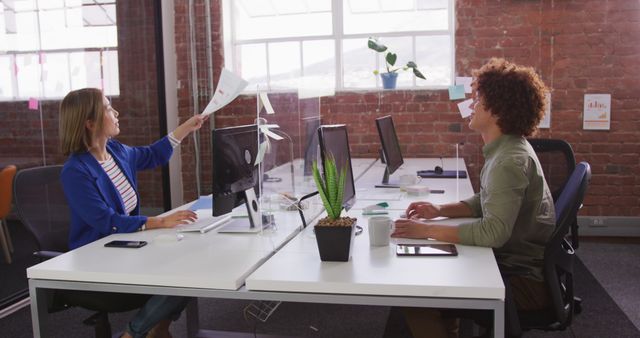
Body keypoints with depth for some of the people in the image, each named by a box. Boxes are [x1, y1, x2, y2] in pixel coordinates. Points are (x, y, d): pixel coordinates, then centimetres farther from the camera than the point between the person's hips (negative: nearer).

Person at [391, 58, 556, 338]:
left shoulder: (509, 160, -24)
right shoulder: (506, 148, 8)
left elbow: (494, 231, -33)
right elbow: (487, 202, 17)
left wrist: (427, 230, -28)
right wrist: (441, 210, 2)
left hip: (525, 279, -9)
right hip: (512, 261, 9)